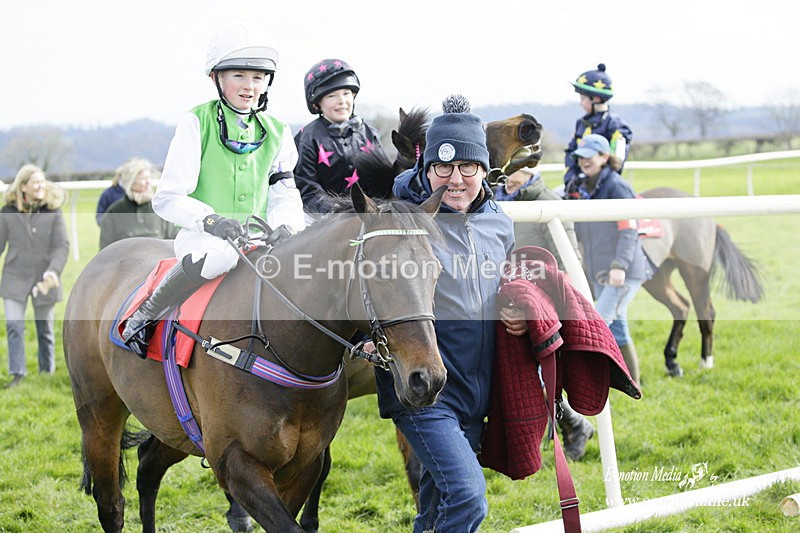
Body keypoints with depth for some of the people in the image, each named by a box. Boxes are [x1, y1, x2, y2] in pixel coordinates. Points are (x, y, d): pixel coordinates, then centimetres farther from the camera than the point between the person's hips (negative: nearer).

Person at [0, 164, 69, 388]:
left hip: (44, 280, 0)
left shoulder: (53, 212, -5)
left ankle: (47, 373, 24)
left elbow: (61, 246, -9)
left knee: (45, 330, 10)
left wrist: (53, 271, -24)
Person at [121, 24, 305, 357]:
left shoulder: (277, 133, 13)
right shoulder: (196, 124, -1)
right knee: (220, 255, -39)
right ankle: (143, 317, -18)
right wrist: (210, 219, -25)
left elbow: (284, 197, 11)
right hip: (202, 236, -5)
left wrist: (284, 225, -14)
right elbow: (167, 198, -7)